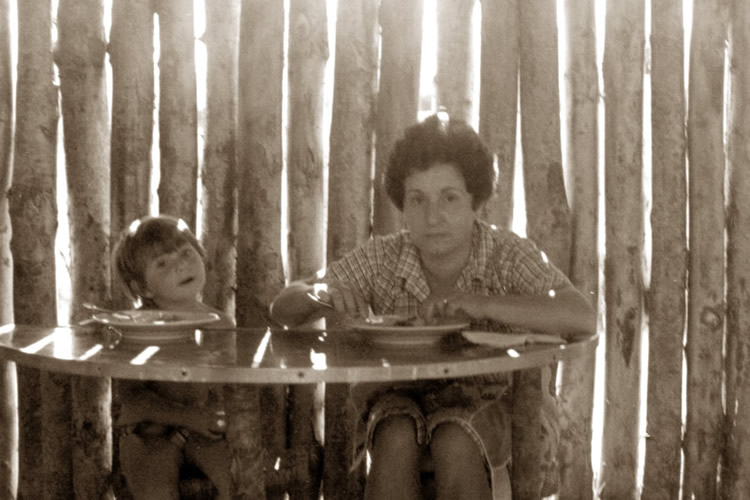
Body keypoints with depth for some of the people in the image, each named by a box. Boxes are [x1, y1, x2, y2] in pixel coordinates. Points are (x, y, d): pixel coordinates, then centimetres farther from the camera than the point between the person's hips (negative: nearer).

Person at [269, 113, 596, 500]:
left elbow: (583, 319, -26)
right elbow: (283, 310, -3)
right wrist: (321, 297, -28)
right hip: (396, 400, 1)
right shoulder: (381, 259, -8)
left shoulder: (509, 255, -13)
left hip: (479, 400, -1)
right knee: (396, 440, -32)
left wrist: (482, 304, -36)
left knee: (454, 444, -34)